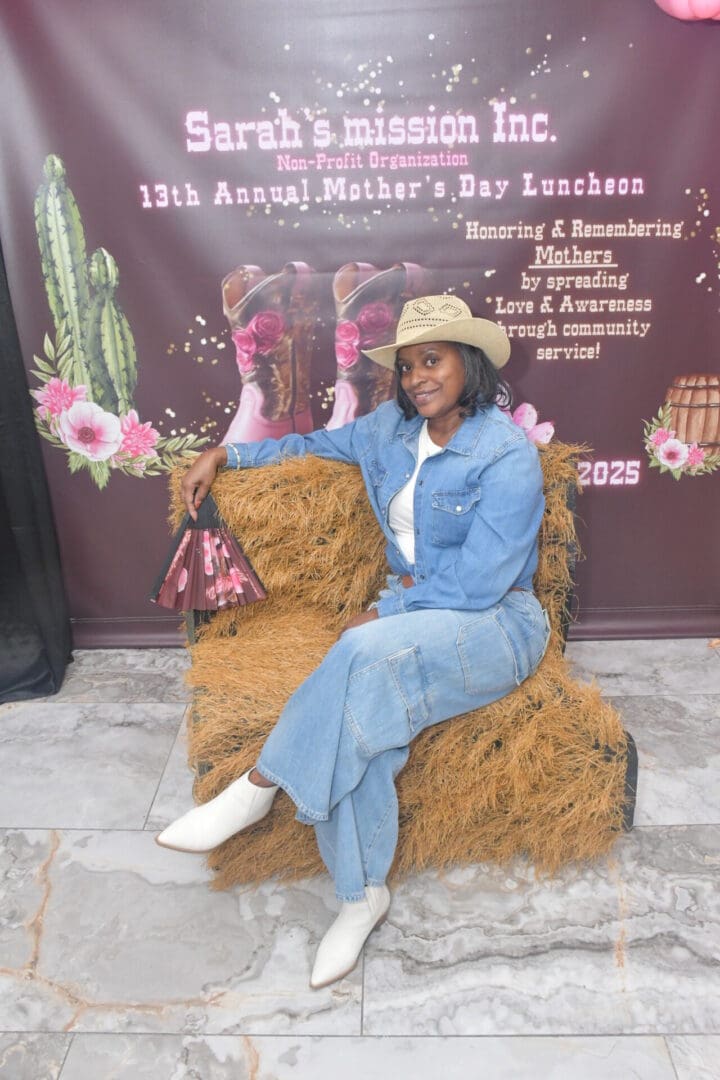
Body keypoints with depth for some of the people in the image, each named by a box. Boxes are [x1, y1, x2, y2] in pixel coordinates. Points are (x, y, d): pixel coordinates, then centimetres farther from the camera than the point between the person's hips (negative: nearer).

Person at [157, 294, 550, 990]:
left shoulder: (508, 457, -15)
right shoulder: (394, 426, 6)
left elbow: (476, 585, -19)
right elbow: (318, 445, 23)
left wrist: (385, 612, -14)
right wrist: (225, 454, 17)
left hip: (495, 626, -5)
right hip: (411, 612, 5)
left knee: (367, 653, -37)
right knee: (358, 724, -26)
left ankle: (259, 787, -19)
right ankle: (362, 892, -7)